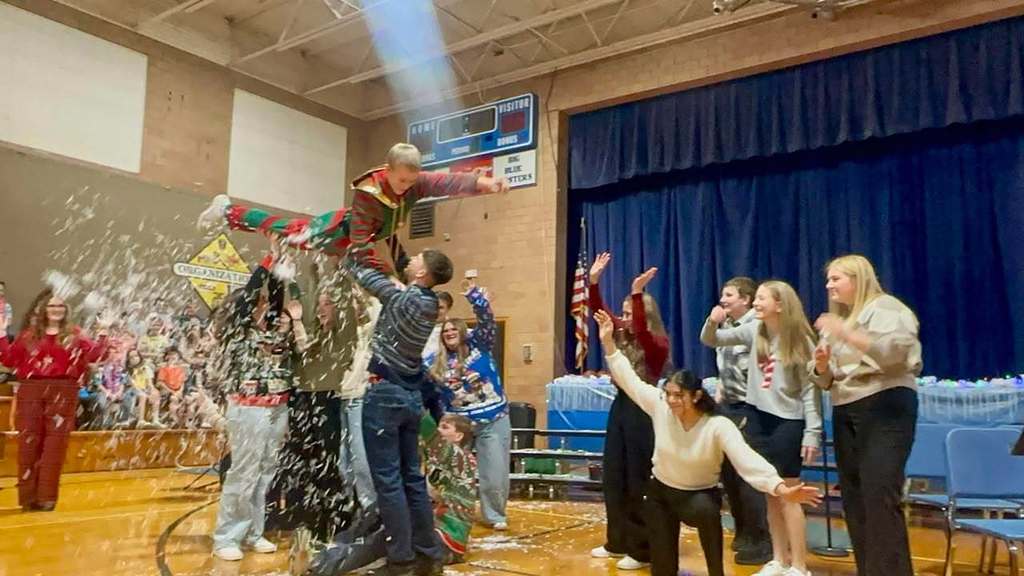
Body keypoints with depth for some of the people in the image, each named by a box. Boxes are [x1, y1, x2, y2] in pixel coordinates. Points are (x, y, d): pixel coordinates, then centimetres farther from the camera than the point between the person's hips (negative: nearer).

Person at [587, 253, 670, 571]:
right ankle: (617, 542, 25)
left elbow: (641, 329, -32)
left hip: (642, 410, -8)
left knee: (638, 483, -1)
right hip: (620, 406, 8)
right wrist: (594, 281, -13)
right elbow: (599, 311, 1)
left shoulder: (658, 342, -11)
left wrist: (637, 294, -40)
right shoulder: (622, 336, 8)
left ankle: (642, 550, 10)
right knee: (613, 478, 12)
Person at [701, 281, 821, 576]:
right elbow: (711, 341, 10)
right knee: (771, 495, 13)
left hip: (787, 422, -5)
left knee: (788, 496, -1)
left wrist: (812, 433, -12)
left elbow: (811, 389, -9)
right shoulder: (754, 330, 4)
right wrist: (712, 322, -12)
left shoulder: (800, 340, -10)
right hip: (758, 419, 5)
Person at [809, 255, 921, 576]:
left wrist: (845, 333, -25)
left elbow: (895, 350, -21)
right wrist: (821, 364, -3)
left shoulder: (885, 308, -1)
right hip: (845, 413, 8)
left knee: (879, 496, -16)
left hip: (885, 408, -8)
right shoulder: (837, 319, 21)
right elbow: (826, 380, 19)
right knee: (854, 498, 7)